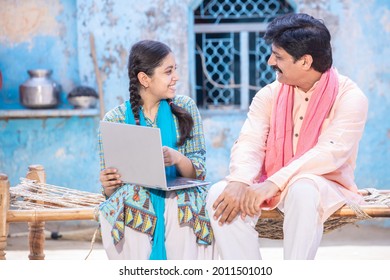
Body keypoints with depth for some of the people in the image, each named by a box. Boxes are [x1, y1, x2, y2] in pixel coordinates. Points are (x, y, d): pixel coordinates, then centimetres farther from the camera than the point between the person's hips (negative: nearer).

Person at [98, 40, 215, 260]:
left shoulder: (185, 107, 8)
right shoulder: (115, 119, 4)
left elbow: (198, 172, 2)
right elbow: (110, 189, 6)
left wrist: (177, 158, -21)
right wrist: (108, 185, -19)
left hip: (180, 198, 0)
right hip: (133, 200, 0)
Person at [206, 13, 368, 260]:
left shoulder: (349, 97, -10)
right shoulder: (270, 94, 5)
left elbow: (331, 152, -24)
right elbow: (250, 143, -6)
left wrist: (274, 182, -35)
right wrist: (239, 182, -30)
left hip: (325, 187, -4)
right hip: (271, 187, 4)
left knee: (302, 190, -39)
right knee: (220, 194, -24)